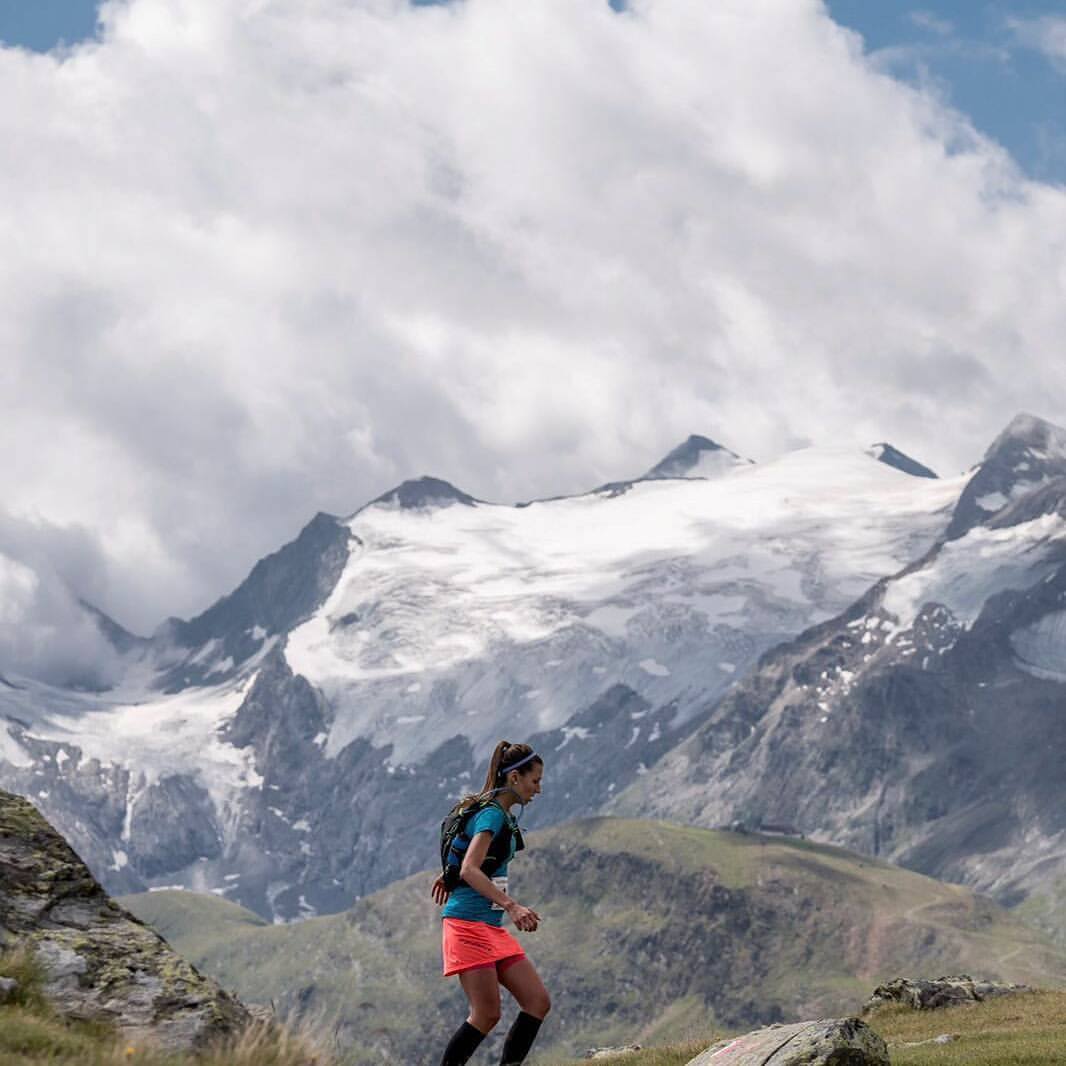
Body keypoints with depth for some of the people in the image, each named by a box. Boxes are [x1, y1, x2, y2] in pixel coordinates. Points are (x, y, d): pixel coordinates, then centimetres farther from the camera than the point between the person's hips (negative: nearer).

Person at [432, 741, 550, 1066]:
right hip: (469, 924, -10)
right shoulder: (493, 814, -15)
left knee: (538, 1002, 1)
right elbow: (469, 870, -28)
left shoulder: (501, 814, 15)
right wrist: (511, 906, -36)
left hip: (492, 927, 10)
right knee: (487, 1015, -11)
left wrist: (449, 873, 33)